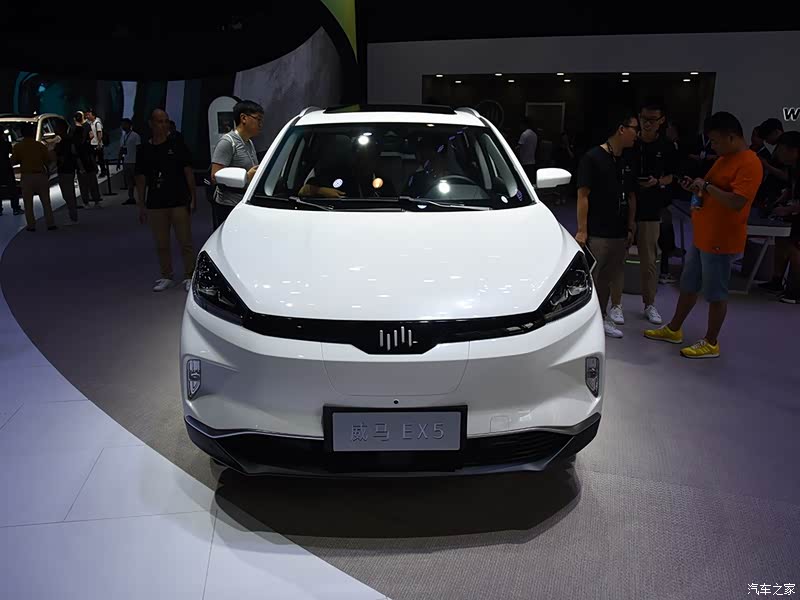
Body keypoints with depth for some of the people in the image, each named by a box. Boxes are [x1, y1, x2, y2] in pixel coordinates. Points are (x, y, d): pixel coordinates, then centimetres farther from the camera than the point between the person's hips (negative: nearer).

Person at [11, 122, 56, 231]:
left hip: (27, 176, -1)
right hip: (41, 175, 1)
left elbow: (14, 160, 1)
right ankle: (50, 224, 3)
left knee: (28, 203, 6)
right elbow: (49, 158, -1)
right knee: (46, 201, 6)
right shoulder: (40, 145, -2)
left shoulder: (18, 146, -3)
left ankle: (31, 225, 5)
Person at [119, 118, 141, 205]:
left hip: (133, 162, -7)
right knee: (129, 181, 8)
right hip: (125, 162, 7)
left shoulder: (135, 136, -6)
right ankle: (131, 198, 13)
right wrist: (119, 161, 15)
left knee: (136, 181, -4)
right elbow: (121, 149, 18)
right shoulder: (123, 136, 15)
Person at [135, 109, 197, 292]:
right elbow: (141, 179, 9)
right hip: (155, 204, 3)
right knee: (161, 244, 10)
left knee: (185, 242, -1)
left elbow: (188, 172, 1)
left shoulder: (177, 146, 1)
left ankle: (189, 276, 10)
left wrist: (193, 197, -4)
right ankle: (167, 277, 23)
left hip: (179, 202, -3)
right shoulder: (144, 150, 7)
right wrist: (141, 205, 6)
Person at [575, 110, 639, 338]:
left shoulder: (627, 162, 12)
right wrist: (581, 230, -16)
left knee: (609, 278, 15)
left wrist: (630, 228, 13)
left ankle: (601, 317, 27)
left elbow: (631, 197, 18)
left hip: (619, 234, 7)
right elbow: (583, 195, -12)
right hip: (596, 234, -7)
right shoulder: (593, 157, -8)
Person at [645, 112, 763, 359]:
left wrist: (707, 185, -20)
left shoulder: (749, 164, -17)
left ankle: (711, 343, 15)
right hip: (701, 236, 9)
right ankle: (673, 329, 30)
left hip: (721, 241, -9)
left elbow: (736, 202, -27)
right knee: (688, 286, 17)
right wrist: (696, 188, 3)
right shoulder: (724, 159, 13)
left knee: (716, 294, 2)